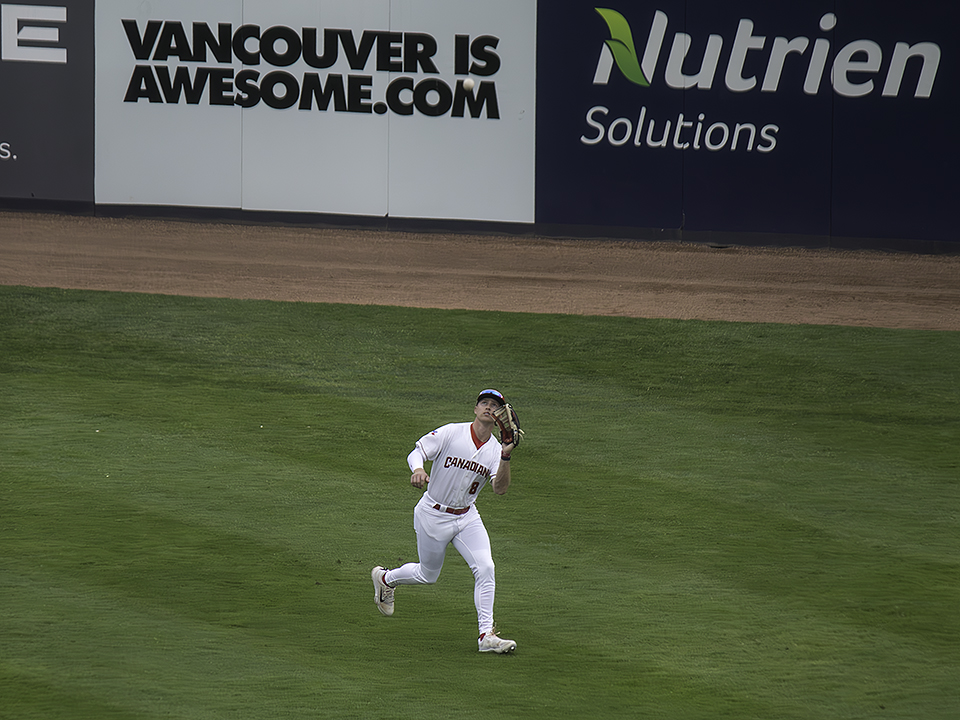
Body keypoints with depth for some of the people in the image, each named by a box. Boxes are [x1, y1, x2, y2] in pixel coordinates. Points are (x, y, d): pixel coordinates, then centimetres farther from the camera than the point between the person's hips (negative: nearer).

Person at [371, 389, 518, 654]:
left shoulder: (495, 450, -2)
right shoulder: (451, 433, -12)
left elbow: (500, 488, -15)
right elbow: (417, 452, -16)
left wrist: (506, 457, -30)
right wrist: (418, 469, -38)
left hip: (466, 517, 3)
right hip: (433, 515, -3)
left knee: (485, 568, -15)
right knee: (428, 575, 10)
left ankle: (486, 636, -11)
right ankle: (385, 578, 41)